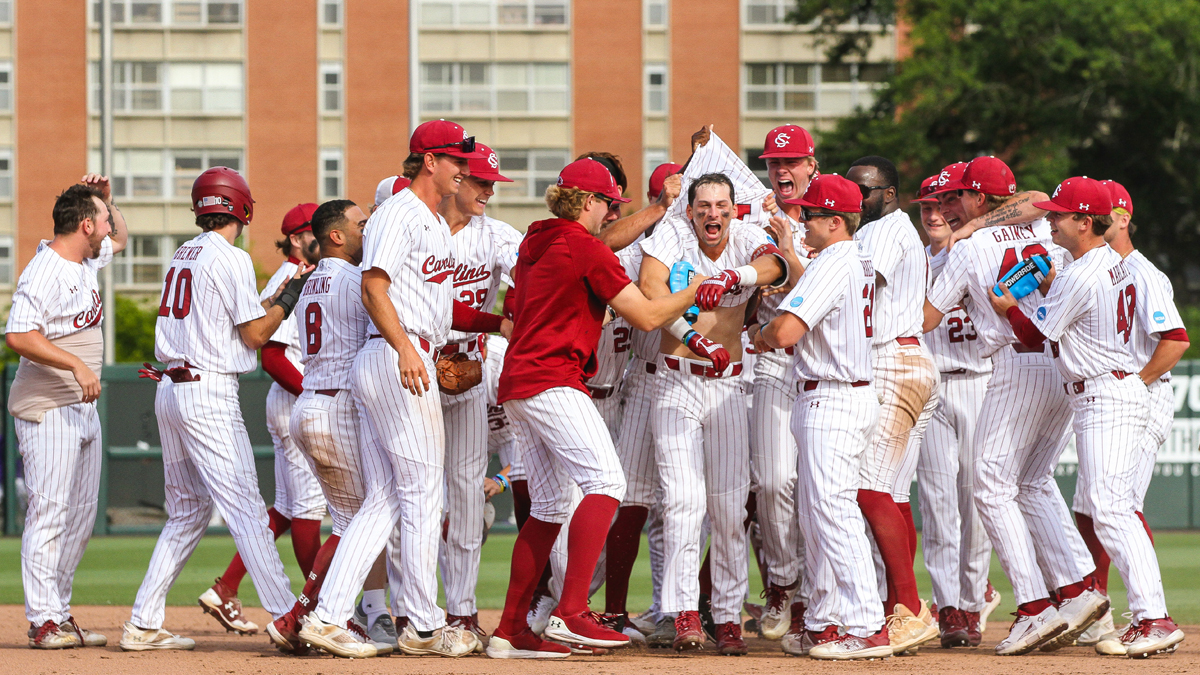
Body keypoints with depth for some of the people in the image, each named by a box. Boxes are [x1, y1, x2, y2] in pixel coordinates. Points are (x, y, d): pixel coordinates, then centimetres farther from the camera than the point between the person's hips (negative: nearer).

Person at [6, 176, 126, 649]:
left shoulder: (86, 260, 12)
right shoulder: (44, 272, -17)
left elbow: (119, 239, 32)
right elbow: (19, 336, -27)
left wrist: (106, 199, 13)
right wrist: (77, 365, -30)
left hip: (83, 408, 10)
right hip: (48, 410, -10)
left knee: (81, 515, 10)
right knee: (49, 510, -10)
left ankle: (59, 613, 16)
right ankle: (43, 622, -9)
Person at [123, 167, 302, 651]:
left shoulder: (182, 256, 15)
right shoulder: (231, 258, -9)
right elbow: (255, 332, -11)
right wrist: (289, 297, 5)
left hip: (169, 389, 8)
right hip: (210, 393, -8)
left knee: (188, 512, 13)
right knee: (246, 509, -9)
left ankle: (143, 625, 10)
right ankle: (286, 616, -12)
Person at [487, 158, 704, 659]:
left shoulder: (534, 245, 18)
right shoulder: (586, 248, -8)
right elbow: (646, 317, -8)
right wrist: (696, 289, 8)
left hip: (517, 383, 10)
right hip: (552, 382, -10)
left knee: (548, 508, 13)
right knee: (605, 481, -19)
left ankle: (510, 631, 10)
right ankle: (571, 613, -32)